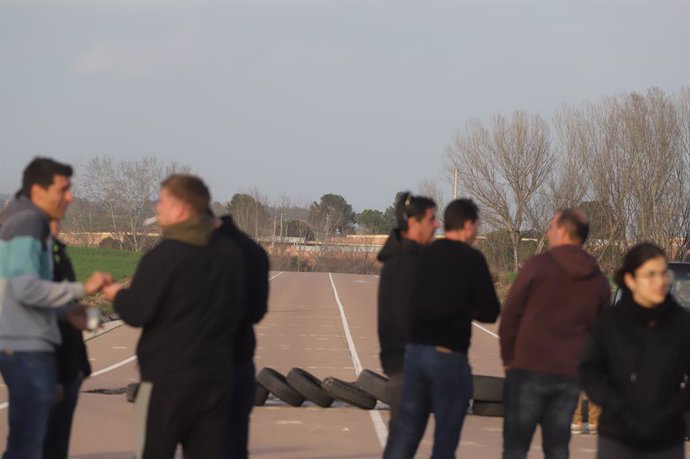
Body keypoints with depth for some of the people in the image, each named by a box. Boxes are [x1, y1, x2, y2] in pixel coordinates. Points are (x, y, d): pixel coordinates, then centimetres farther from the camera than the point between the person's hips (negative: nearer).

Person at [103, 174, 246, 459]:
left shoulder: (164, 255, -15)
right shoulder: (229, 252, 5)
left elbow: (137, 313, -13)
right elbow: (238, 309, 11)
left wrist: (118, 295, 6)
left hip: (168, 375, -6)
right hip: (217, 376, 6)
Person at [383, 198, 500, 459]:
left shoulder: (425, 255, 8)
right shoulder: (471, 259, -7)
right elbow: (491, 312, -4)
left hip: (414, 351, 5)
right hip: (448, 356, -5)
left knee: (407, 430, 8)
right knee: (446, 437, 4)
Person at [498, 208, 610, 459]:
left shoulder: (539, 265, -6)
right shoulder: (598, 280, 8)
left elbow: (510, 313, -5)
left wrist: (508, 357, 5)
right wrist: (582, 363, 13)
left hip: (529, 368, -4)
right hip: (570, 373, 4)